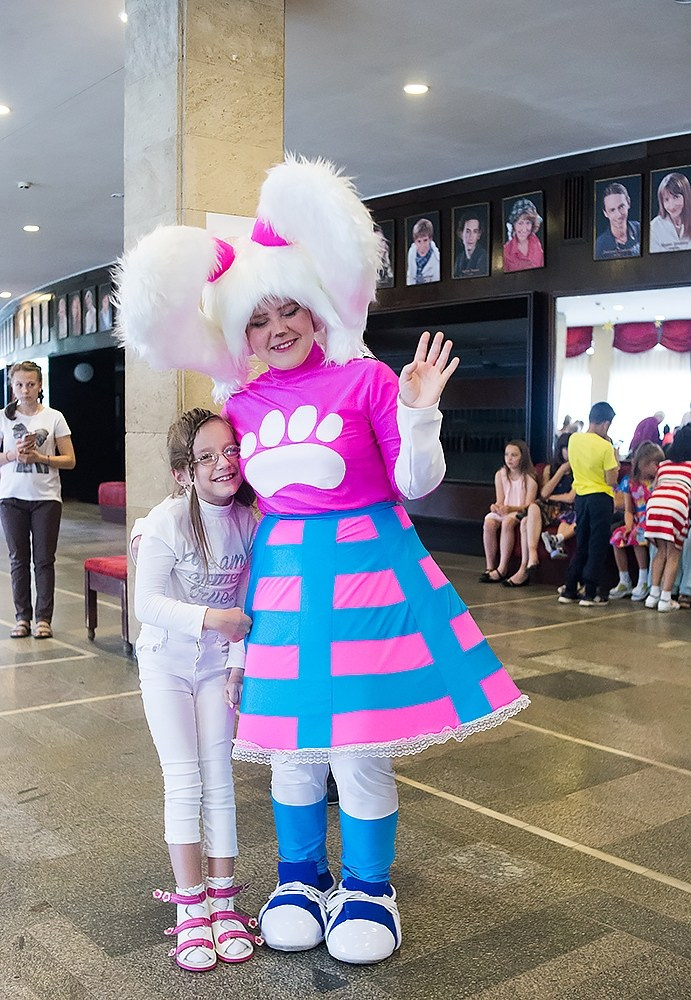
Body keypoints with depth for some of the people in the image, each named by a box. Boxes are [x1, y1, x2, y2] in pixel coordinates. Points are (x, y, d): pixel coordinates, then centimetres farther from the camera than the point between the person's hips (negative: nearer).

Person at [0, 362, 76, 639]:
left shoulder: (54, 417, 1)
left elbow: (70, 460, 0)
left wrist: (40, 457, -14)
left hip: (46, 498, -1)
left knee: (44, 560, 1)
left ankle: (43, 618, 8)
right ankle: (23, 617, 15)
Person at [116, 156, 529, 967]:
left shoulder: (366, 380, -7)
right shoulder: (241, 403, 6)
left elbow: (416, 484, -5)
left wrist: (419, 413, -19)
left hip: (365, 564, -4)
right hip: (282, 573, 4)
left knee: (358, 734, 0)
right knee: (290, 734, 12)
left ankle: (367, 886, 24)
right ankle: (300, 876, 34)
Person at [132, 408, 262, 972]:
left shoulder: (250, 522, -10)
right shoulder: (167, 521, -21)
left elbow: (246, 603, -2)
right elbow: (147, 603, -23)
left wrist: (239, 663, -7)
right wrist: (208, 618, -34)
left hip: (217, 664, 3)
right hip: (166, 661, -2)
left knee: (219, 779, 3)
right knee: (184, 781, -3)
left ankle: (222, 901, 15)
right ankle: (191, 909, 8)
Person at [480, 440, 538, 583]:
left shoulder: (529, 477, -7)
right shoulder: (500, 474, 6)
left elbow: (528, 505, -12)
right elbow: (500, 501, 4)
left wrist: (510, 508, -29)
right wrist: (496, 507, -21)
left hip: (520, 512, -4)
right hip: (504, 511, 4)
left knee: (507, 521, -37)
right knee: (488, 522, -29)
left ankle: (502, 569, -33)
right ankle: (490, 567, -24)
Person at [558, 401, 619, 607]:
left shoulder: (573, 439, 0)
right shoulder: (605, 447, -15)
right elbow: (611, 481, -14)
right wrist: (616, 462, 3)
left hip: (581, 496, 5)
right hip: (600, 498, -5)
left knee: (581, 546, 15)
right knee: (597, 547, 3)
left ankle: (569, 590, 14)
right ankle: (590, 594, 3)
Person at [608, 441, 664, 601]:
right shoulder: (629, 482, 4)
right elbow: (628, 510, 7)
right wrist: (629, 525, -12)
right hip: (637, 521, 4)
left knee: (638, 536, -31)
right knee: (617, 537, -20)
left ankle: (644, 582, -19)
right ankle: (624, 583, -7)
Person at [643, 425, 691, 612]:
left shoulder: (663, 464, 27)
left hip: (655, 502, 3)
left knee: (661, 551, 15)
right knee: (673, 554, 4)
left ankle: (653, 595, 11)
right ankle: (665, 599, 0)